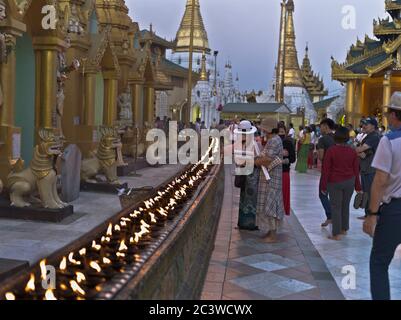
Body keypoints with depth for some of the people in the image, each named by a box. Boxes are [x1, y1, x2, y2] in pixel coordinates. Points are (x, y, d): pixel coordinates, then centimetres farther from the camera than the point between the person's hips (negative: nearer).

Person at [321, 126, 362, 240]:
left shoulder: (331, 151, -11)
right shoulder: (352, 151, -1)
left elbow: (326, 170, -9)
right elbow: (356, 170, 3)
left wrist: (324, 186, -2)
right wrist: (358, 186, 11)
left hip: (335, 183, -3)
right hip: (349, 182, 3)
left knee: (336, 207, 2)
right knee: (345, 206, 16)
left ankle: (337, 233, 2)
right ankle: (344, 229, 28)